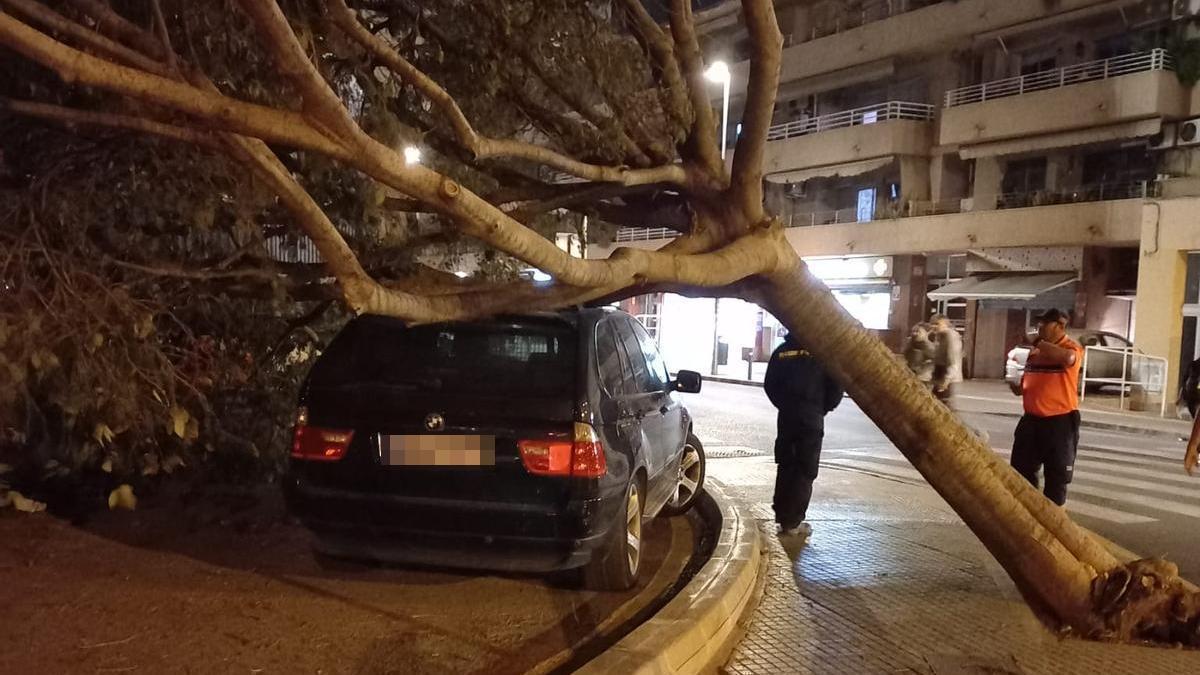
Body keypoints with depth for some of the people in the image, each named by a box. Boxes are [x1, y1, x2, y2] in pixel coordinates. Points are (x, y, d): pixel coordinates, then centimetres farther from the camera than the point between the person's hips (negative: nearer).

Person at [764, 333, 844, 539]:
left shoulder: (782, 351, 5)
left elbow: (770, 384, 7)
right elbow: (836, 385, -8)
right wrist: (823, 408, 7)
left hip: (786, 416, 4)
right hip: (812, 418, -4)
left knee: (785, 467, 15)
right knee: (805, 471, 2)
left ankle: (783, 517, 19)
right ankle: (793, 522, -1)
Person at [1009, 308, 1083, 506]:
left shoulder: (1071, 347, -9)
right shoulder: (1034, 350, 11)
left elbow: (1067, 358, -35)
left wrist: (1038, 342, -23)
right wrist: (1017, 385, -1)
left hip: (1060, 421, -6)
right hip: (1031, 419, 7)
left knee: (1057, 474, 5)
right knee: (1021, 468, 10)